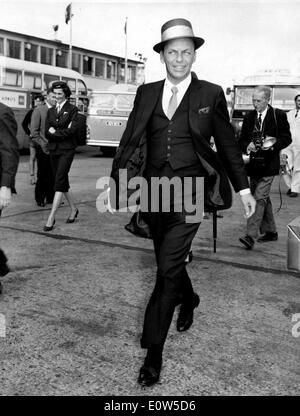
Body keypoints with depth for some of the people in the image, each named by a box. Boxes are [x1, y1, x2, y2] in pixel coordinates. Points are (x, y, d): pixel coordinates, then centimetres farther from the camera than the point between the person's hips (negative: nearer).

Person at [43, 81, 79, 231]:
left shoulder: (72, 110, 0)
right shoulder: (51, 111, 14)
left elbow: (72, 130, -13)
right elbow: (47, 133, 6)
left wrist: (55, 132, -6)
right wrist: (63, 132, -9)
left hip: (67, 150, -6)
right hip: (53, 150, 6)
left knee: (59, 182, -12)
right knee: (62, 181, 12)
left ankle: (51, 218, -14)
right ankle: (73, 209, 30)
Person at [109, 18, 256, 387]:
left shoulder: (210, 94, 1)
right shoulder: (146, 93, 8)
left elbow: (227, 144, 6)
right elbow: (130, 140, 8)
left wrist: (243, 187, 6)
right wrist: (115, 182, 2)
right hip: (153, 190, 4)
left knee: (168, 268, -10)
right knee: (168, 261, 19)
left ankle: (153, 350, 2)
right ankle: (188, 300, 50)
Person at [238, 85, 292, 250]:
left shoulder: (279, 115, -3)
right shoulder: (249, 117, 10)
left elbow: (287, 138, 0)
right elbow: (241, 139, 11)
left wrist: (274, 143, -19)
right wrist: (247, 146, -10)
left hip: (268, 164, -6)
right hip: (253, 164, 6)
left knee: (259, 197, -14)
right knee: (264, 198, 15)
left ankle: (251, 236, -16)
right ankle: (270, 231, 27)